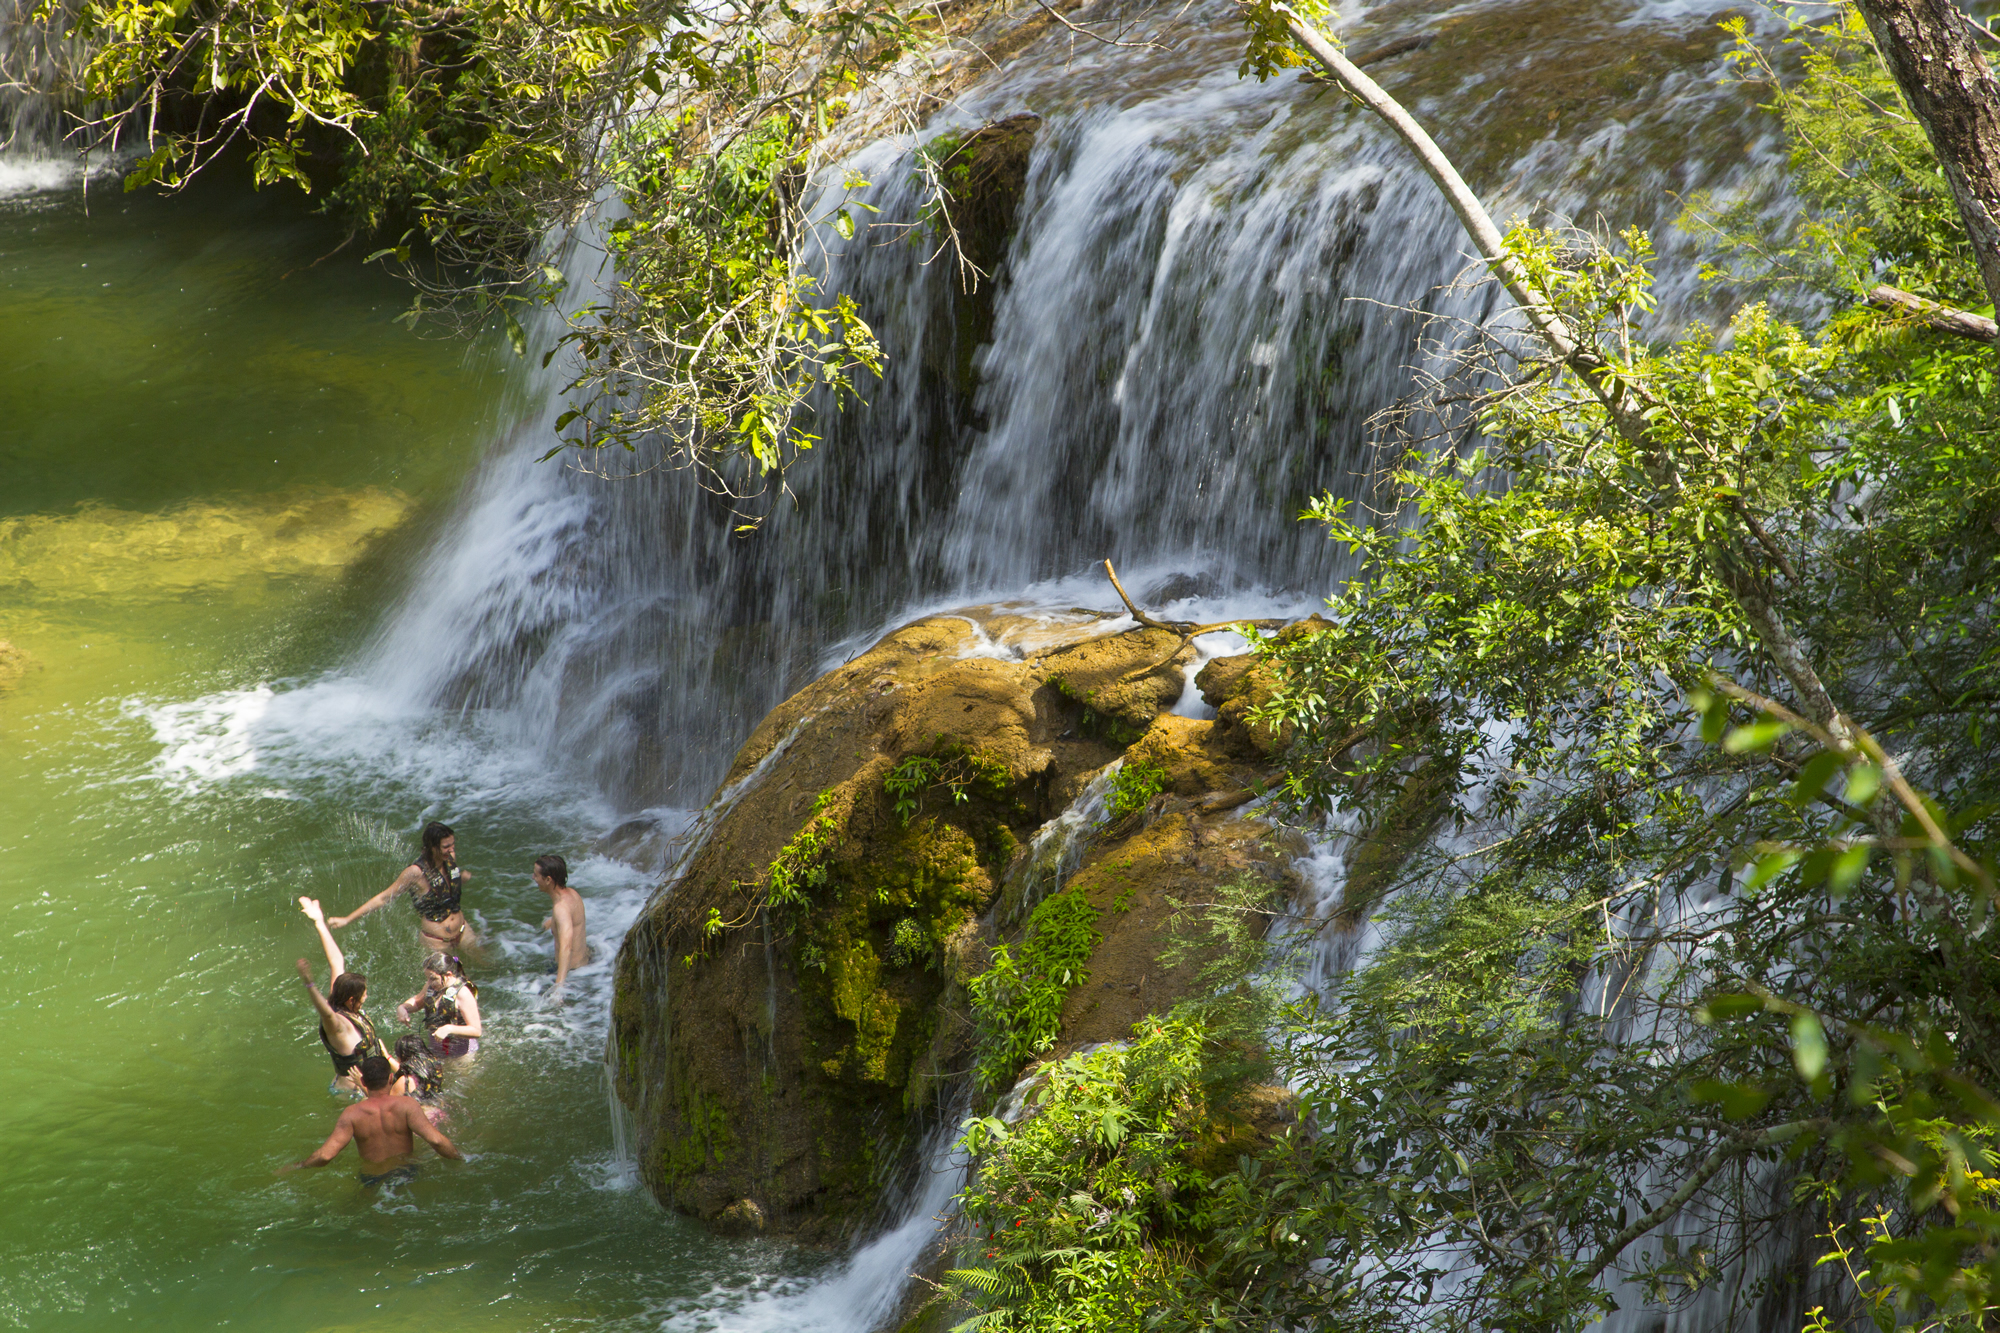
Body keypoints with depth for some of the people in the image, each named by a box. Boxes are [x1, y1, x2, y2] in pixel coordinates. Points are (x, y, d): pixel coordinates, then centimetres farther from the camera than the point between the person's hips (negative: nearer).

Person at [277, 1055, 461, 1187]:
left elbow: (326, 1154, -21)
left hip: (372, 1179, 0)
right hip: (406, 1174, 0)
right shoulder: (406, 1105, -16)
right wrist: (460, 1159, -8)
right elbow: (436, 1140, -24)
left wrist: (296, 1167, -4)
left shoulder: (352, 1114, -14)